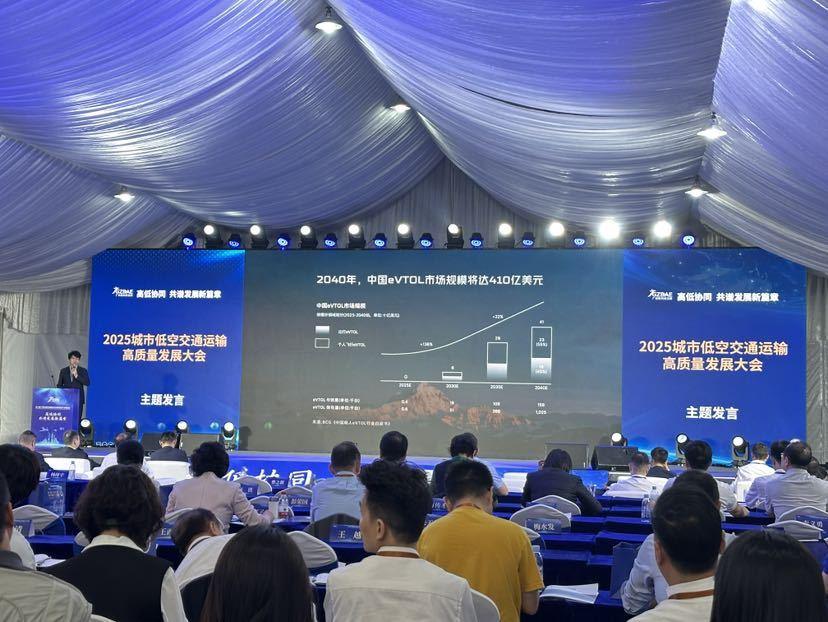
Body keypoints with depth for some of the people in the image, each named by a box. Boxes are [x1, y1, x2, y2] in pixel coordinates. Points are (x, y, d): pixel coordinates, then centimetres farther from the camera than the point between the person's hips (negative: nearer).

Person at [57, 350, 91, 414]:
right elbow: (59, 385, 13)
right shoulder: (63, 371, 12)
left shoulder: (83, 371, 7)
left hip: (78, 399, -1)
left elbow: (87, 383, -7)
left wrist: (76, 376, -15)